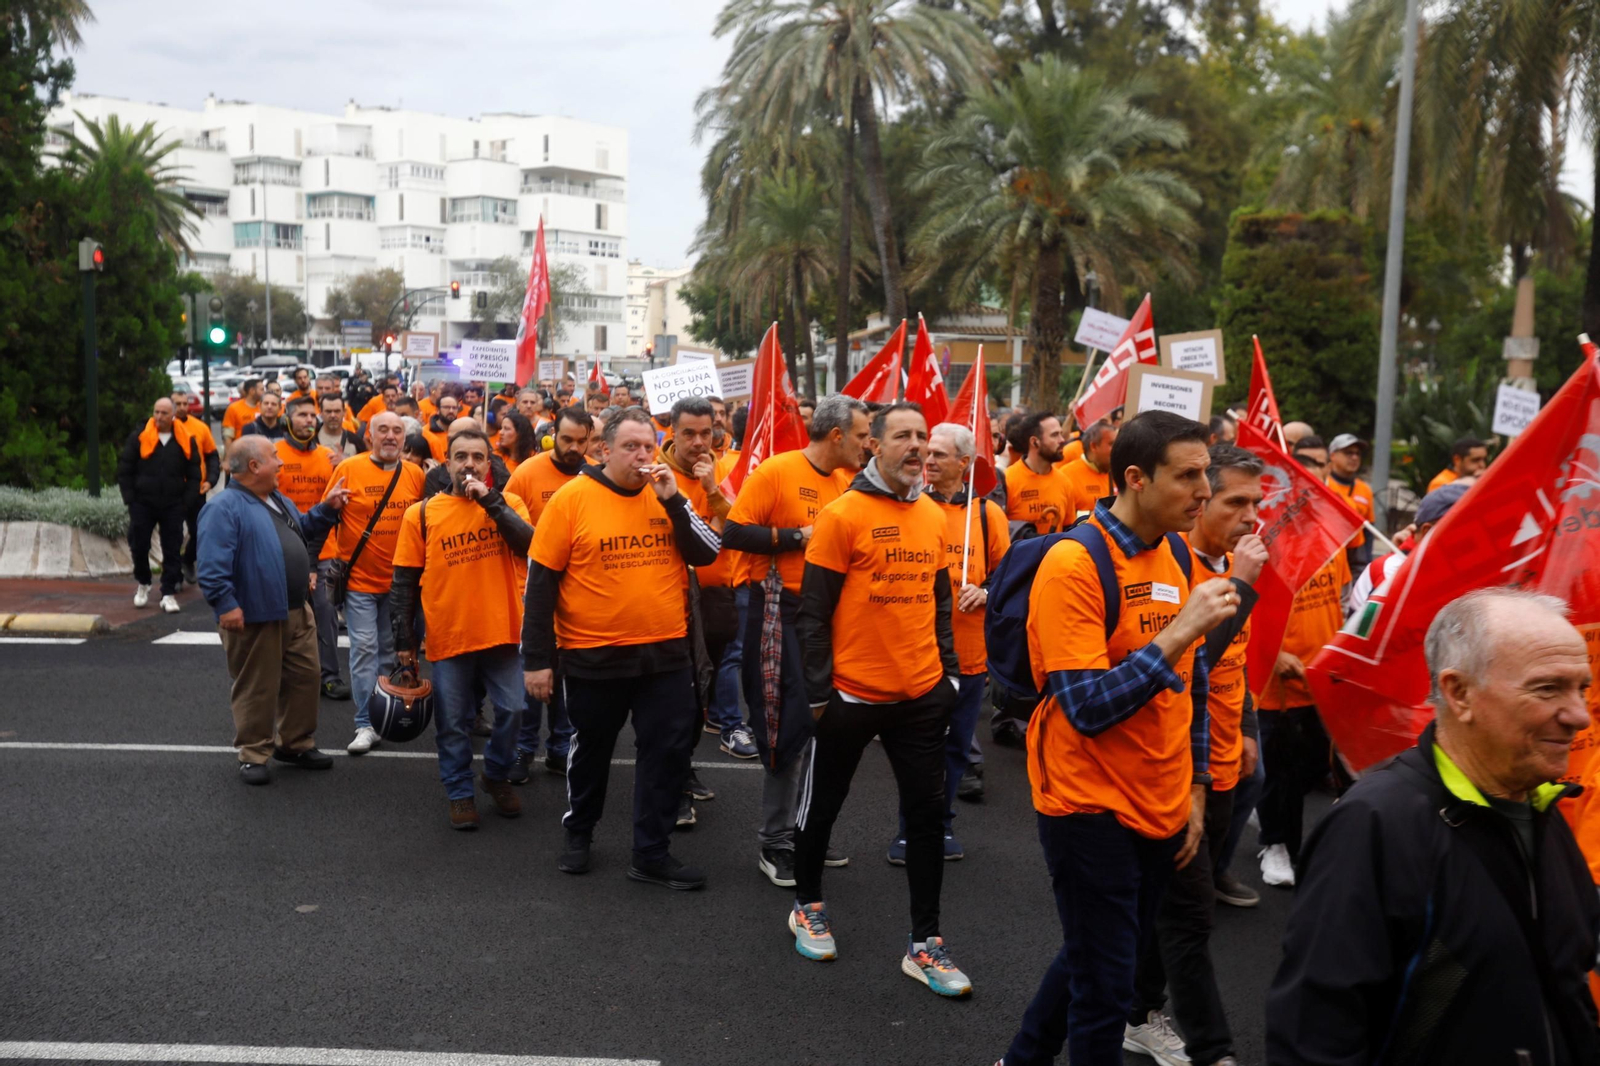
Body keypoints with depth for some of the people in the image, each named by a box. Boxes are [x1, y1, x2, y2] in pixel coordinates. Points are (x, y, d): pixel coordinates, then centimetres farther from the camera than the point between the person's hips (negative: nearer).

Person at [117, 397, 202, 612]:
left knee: (172, 551, 0)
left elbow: (194, 475, 5)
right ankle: (142, 584, 30)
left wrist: (186, 503, -3)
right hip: (142, 504, 0)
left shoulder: (186, 442, 1)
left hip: (173, 506, 0)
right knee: (139, 547, 6)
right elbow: (124, 471, 3)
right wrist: (130, 500, -3)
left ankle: (168, 594, 8)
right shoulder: (138, 438, -1)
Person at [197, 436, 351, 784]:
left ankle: (296, 743, 28)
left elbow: (303, 529, 30)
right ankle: (253, 755, 15)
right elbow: (213, 564, -21)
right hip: (254, 616, -8)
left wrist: (327, 508, 18)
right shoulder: (224, 507, -15)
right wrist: (225, 604, -26)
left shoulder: (280, 501, 15)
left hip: (298, 612, 9)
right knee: (257, 688, 2)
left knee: (304, 678, 14)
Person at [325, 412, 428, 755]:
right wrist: (331, 559, -10)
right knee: (364, 648, -4)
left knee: (389, 648, 14)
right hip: (359, 579, -3)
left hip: (399, 580, 3)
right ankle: (365, 725, 2)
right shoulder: (349, 469, -7)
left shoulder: (415, 474, 1)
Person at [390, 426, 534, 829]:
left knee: (512, 710, 4)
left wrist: (491, 501, -18)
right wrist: (404, 641, 0)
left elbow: (531, 546, -17)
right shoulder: (421, 514, -1)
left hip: (502, 633, 1)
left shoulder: (508, 504, 3)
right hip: (448, 638, 0)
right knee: (452, 722, 8)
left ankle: (496, 775, 30)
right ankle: (459, 792, 25)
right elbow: (404, 583, 2)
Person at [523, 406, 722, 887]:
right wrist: (537, 658, -10)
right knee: (591, 749, 15)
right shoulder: (571, 499, -10)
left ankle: (652, 853, 16)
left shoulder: (668, 495, 2)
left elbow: (707, 554, -4)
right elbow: (540, 582, -8)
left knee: (668, 749, 4)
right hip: (593, 655, -3)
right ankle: (578, 833, 38)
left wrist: (674, 500, -15)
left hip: (665, 652, 3)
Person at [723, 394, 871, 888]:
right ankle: (774, 841, 10)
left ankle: (798, 829, 28)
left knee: (811, 722, 13)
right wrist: (797, 537, -19)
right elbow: (733, 533, -16)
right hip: (772, 606, -7)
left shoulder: (845, 481, 6)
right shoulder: (776, 471, -13)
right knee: (790, 724, -4)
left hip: (817, 609, 7)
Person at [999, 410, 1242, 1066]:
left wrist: (1195, 787, 13)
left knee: (1093, 960, 21)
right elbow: (1087, 708, -25)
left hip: (1160, 810, 8)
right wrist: (1177, 632, -29)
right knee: (1105, 987, 2)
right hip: (1091, 809, -7)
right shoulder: (1074, 564, -19)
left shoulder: (1177, 556, 5)